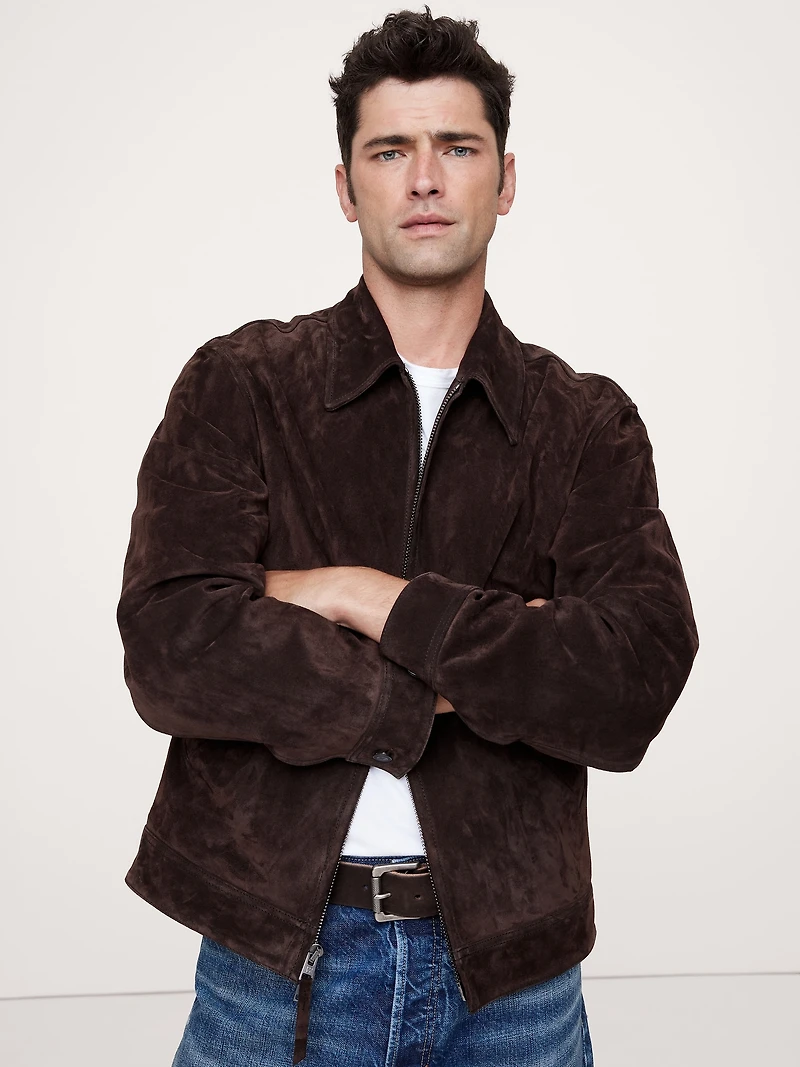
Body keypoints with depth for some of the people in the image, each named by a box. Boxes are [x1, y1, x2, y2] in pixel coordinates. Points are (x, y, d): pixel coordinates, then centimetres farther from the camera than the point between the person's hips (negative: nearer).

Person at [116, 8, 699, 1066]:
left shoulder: (588, 424, 1)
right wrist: (476, 673, -15)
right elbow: (171, 651, -15)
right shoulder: (238, 386, -2)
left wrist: (366, 599, -17)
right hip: (278, 950, -1)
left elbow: (639, 682, -13)